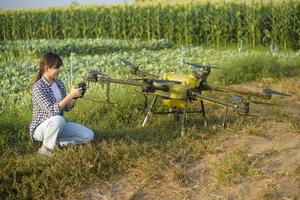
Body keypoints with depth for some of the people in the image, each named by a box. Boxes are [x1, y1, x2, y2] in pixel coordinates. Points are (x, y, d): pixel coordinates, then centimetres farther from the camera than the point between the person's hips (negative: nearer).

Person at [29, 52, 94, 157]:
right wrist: (70, 95, -32)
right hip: (40, 128, -6)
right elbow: (52, 111, -29)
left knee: (89, 135, -7)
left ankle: (55, 141, 5)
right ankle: (45, 148, -15)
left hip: (58, 125, 7)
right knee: (58, 119, -40)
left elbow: (67, 108, 5)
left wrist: (75, 97, -14)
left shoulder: (59, 83, 2)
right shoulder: (38, 87, -21)